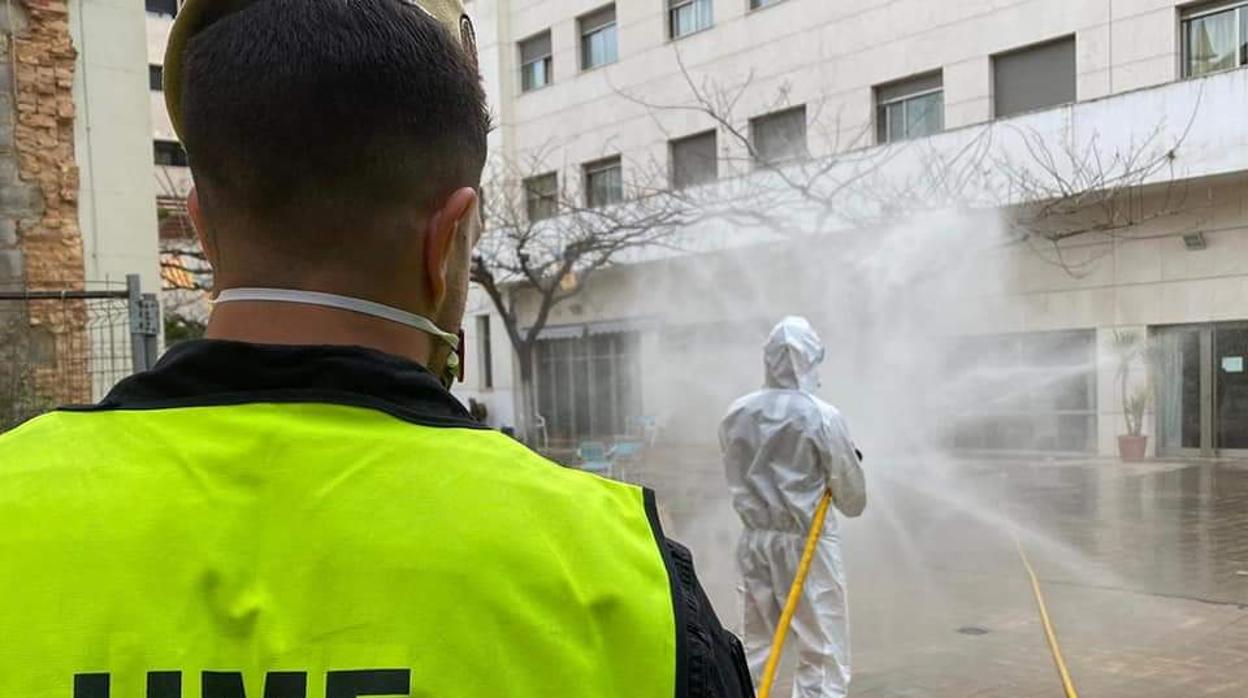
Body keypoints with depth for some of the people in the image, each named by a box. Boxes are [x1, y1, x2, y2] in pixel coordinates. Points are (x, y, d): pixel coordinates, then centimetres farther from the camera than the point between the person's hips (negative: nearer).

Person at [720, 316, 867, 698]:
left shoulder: (736, 414, -1)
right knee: (821, 652, 2)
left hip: (754, 538, 5)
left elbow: (736, 476, 8)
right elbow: (853, 497, -6)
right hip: (806, 541, -5)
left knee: (755, 644, 17)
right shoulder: (822, 417, -14)